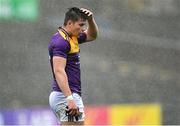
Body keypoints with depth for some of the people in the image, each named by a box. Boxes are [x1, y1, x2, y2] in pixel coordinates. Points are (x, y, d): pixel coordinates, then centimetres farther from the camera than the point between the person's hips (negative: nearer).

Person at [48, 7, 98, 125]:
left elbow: (92, 35, 31)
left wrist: (91, 20, 9)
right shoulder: (61, 41, -15)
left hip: (70, 95, 10)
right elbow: (59, 71, -24)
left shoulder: (72, 38, 15)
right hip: (66, 96, -10)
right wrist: (69, 99, -32)